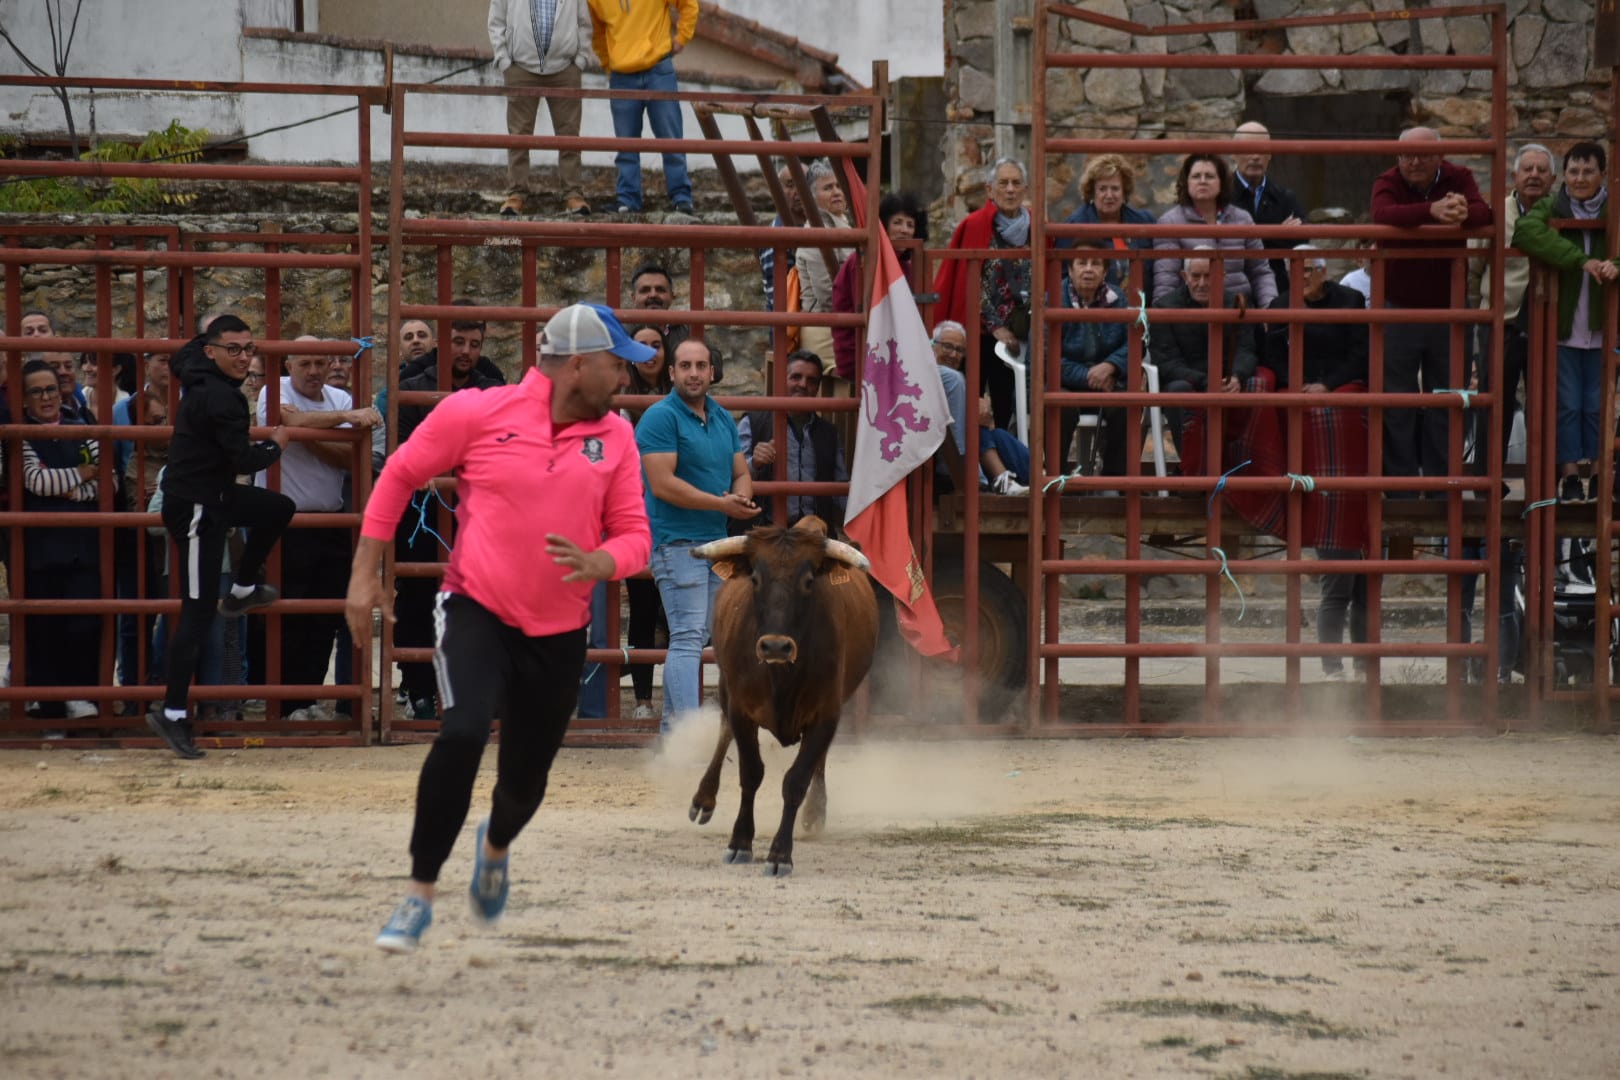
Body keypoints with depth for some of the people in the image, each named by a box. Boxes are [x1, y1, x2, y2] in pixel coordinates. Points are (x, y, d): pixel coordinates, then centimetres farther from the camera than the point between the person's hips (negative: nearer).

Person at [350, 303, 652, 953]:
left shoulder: (615, 437, 2)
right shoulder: (477, 413, -8)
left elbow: (633, 535, 6)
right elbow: (399, 476, 4)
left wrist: (597, 564, -19)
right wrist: (365, 575, 2)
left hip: (559, 634, 4)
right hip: (476, 612, -4)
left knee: (524, 782, 9)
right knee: (463, 733, -27)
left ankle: (496, 846, 49)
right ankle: (420, 894, -15)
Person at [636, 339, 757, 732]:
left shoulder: (723, 419, 15)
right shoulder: (661, 418, -10)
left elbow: (741, 474, 19)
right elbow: (662, 483, -18)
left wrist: (742, 499, -6)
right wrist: (722, 504, -18)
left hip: (716, 540, 8)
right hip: (676, 541, -8)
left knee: (692, 638, 12)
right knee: (687, 637, -15)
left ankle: (671, 727, 18)